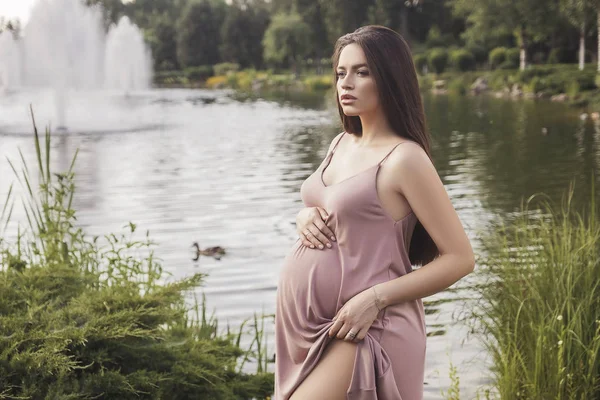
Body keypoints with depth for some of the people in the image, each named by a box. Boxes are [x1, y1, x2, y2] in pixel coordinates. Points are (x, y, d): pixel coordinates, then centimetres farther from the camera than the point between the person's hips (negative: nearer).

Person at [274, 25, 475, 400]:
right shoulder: (341, 144, 9)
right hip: (310, 324, 8)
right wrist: (304, 217, 2)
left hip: (362, 329, -8)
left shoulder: (404, 158, -13)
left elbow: (460, 258, -13)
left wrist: (375, 298, -20)